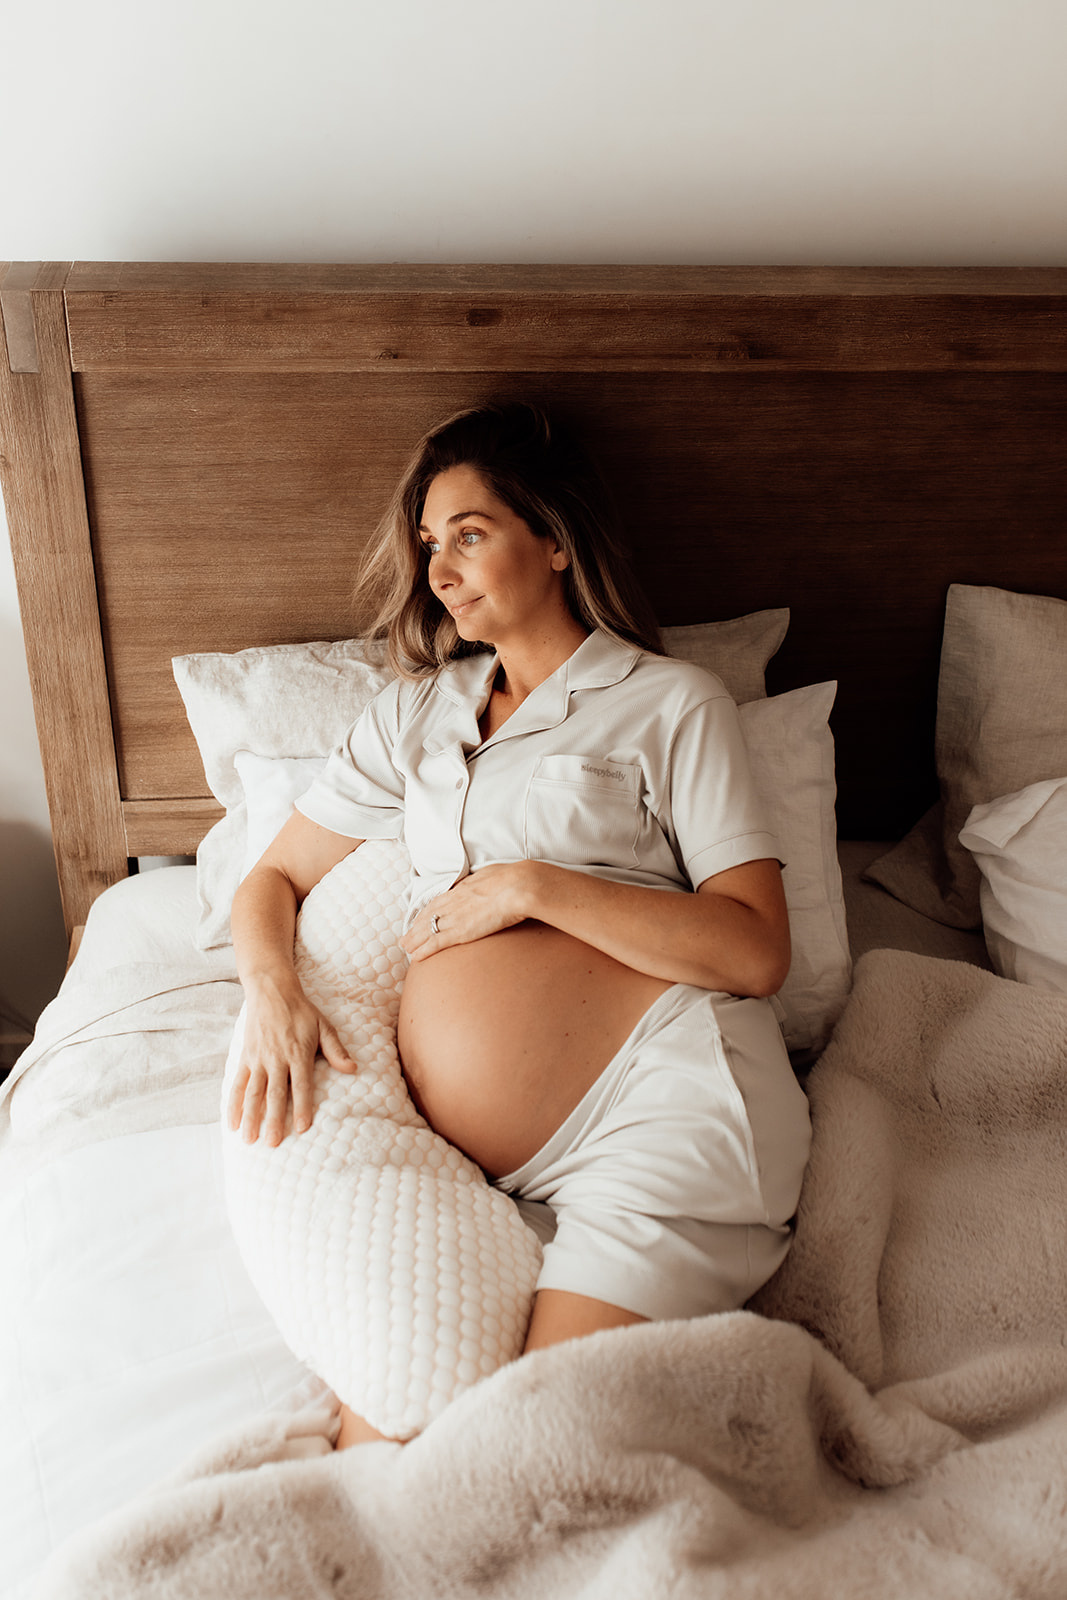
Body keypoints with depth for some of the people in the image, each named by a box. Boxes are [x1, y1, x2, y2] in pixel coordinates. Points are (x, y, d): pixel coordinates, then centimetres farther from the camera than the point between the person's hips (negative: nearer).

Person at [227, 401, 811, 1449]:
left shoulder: (672, 702, 7)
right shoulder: (416, 711, 22)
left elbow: (758, 951, -3)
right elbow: (272, 880, 22)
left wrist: (533, 885, -10)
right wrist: (271, 985, -1)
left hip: (662, 1089, -3)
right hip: (481, 1162, 4)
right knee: (382, 1451, -18)